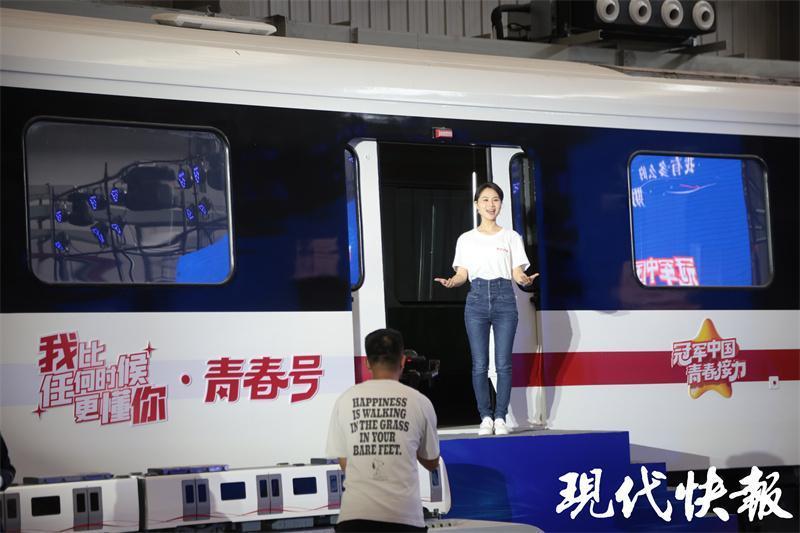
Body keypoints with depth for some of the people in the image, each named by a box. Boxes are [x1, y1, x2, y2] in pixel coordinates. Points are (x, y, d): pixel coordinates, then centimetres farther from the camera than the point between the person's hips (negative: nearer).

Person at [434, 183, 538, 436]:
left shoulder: (511, 237, 9)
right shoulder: (466, 239, 12)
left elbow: (517, 272, 4)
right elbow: (462, 273, 7)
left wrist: (525, 280, -19)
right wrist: (451, 282, -16)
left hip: (504, 299, -1)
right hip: (477, 299, 1)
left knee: (503, 363, -5)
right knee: (479, 364, -2)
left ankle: (500, 418, 1)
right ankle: (485, 417, 5)